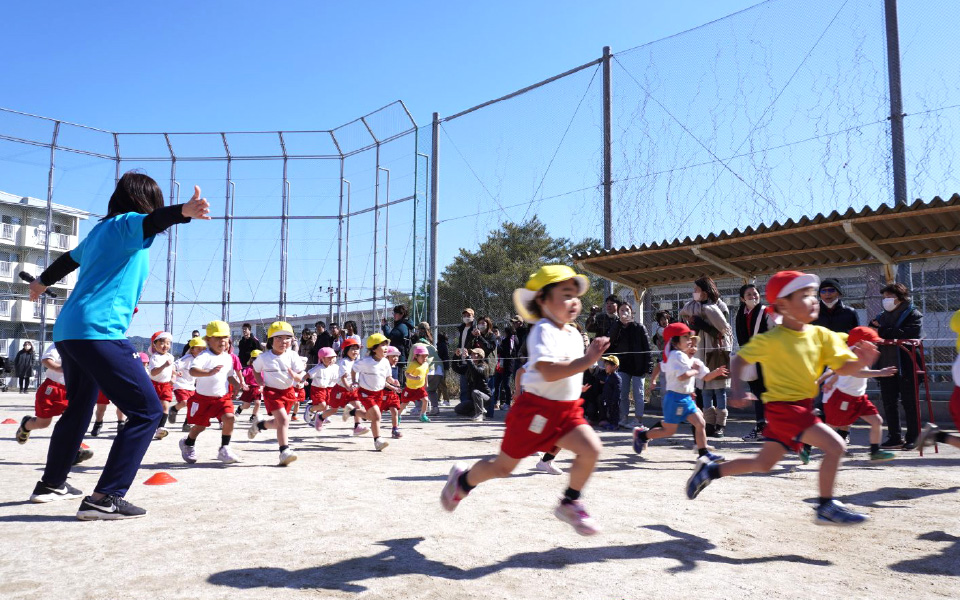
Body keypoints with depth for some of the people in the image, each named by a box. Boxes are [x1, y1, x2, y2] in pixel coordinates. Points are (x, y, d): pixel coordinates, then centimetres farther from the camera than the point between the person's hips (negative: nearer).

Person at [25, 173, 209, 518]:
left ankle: (51, 483, 44)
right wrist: (184, 211, -48)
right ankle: (104, 499, -15)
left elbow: (69, 259, 41)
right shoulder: (127, 224, -2)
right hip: (98, 332, -10)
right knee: (147, 412, -12)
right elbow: (153, 220, -27)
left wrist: (43, 282, 60)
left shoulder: (100, 230, 22)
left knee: (79, 409, 28)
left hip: (68, 331, 10)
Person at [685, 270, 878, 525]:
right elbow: (739, 360, -7)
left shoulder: (822, 335, 1)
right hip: (783, 406, -7)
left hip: (803, 406, 7)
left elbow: (843, 368, -2)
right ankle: (826, 507, -2)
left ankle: (709, 470, 30)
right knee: (835, 445, -18)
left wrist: (862, 362, -24)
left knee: (763, 464, 15)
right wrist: (738, 390, -22)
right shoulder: (771, 340, -14)